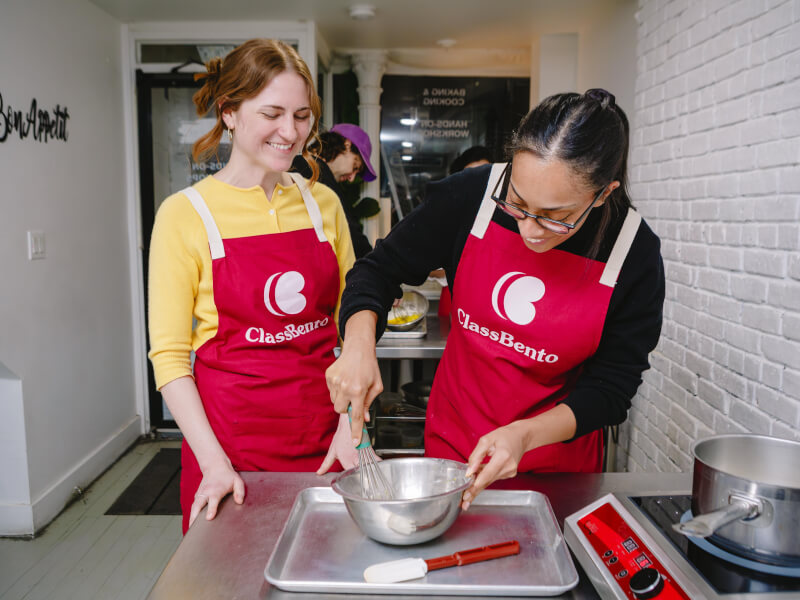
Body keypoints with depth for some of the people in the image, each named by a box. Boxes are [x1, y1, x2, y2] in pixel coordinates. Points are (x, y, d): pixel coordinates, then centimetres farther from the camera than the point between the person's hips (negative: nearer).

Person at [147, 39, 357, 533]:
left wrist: (351, 426, -3)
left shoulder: (323, 204, 4)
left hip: (324, 437, 3)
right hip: (232, 436, -3)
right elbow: (170, 356, -7)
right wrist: (213, 461, -14)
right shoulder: (186, 214, -6)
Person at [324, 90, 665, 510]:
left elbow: (611, 388, -12)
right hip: (450, 440, 2)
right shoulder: (472, 195, -19)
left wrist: (526, 435, -28)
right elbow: (382, 268, -7)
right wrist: (359, 342, -26)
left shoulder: (635, 254, -20)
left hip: (555, 455, -1)